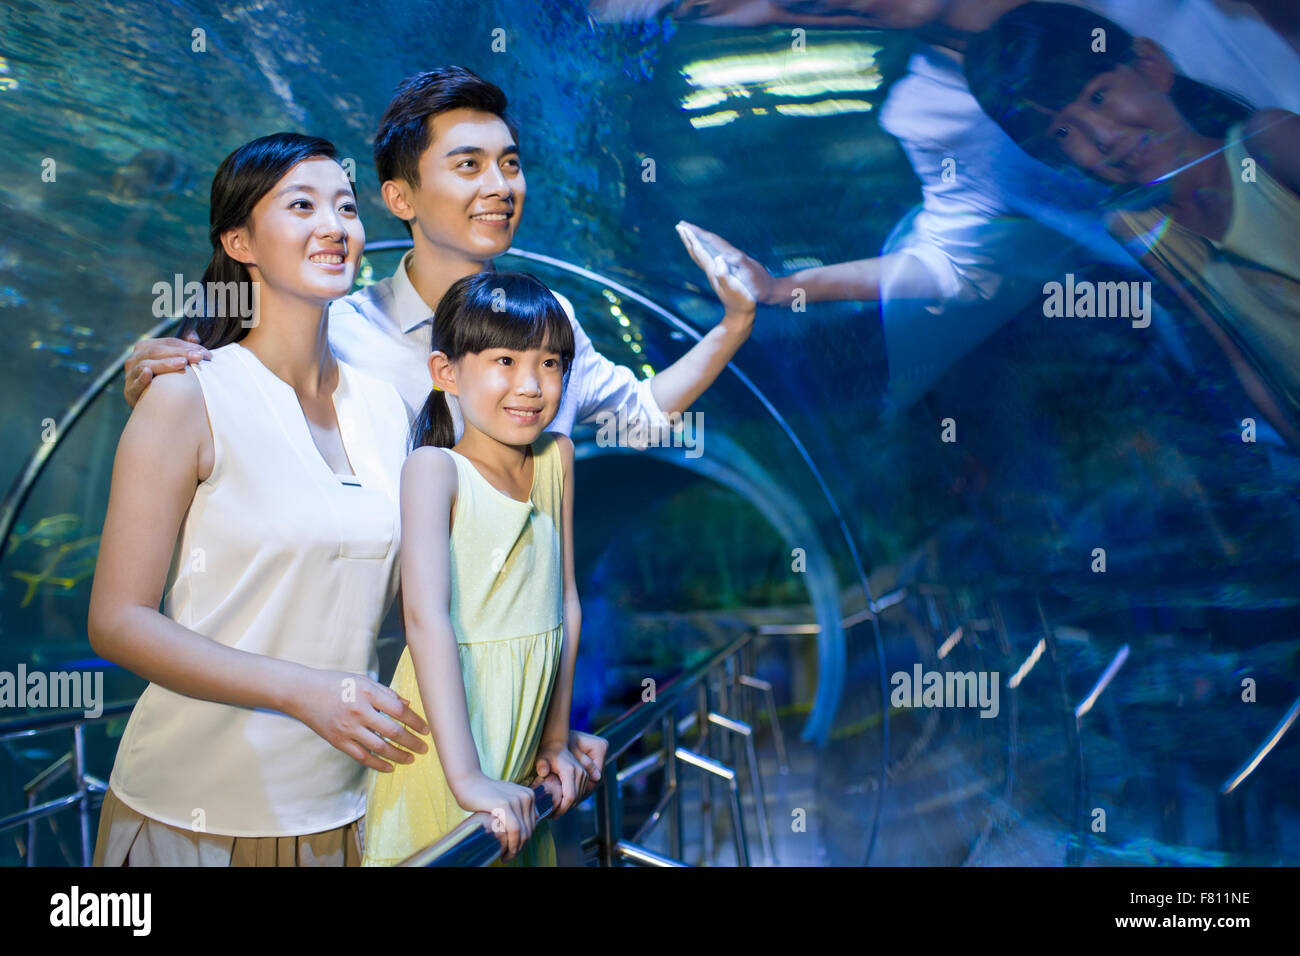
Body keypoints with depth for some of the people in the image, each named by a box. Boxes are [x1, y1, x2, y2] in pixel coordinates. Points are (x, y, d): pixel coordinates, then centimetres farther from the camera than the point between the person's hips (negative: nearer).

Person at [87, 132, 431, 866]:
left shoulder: (385, 408, 5)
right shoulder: (187, 401, -10)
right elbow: (117, 621, -13)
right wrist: (305, 692, -21)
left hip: (341, 808, 5)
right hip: (195, 814, -5)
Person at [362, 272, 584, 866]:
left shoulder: (557, 457, 5)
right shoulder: (435, 468, -13)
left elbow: (566, 604, 9)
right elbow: (427, 615, -25)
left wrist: (556, 739, 7)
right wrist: (467, 778, -32)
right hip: (446, 732, -6)